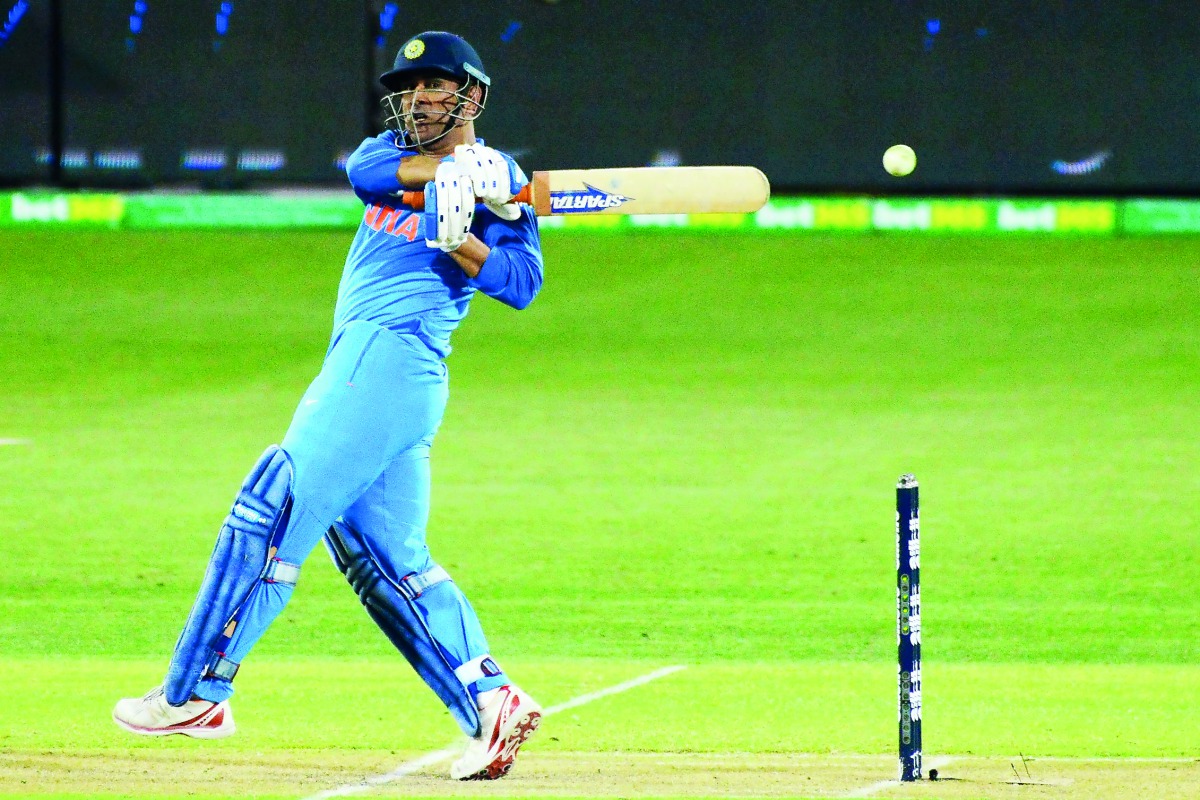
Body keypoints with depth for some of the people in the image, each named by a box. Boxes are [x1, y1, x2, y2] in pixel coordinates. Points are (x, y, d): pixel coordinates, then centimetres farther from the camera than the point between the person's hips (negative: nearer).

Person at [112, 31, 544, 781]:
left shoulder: (498, 182, 1)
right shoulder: (395, 151, 21)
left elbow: (522, 281, -10)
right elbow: (362, 171, -3)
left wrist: (459, 243, -24)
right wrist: (453, 170, -13)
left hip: (392, 355, -9)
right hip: (361, 364, 9)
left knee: (273, 512, -10)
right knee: (388, 558, 4)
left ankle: (194, 693, -8)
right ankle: (489, 700, -3)